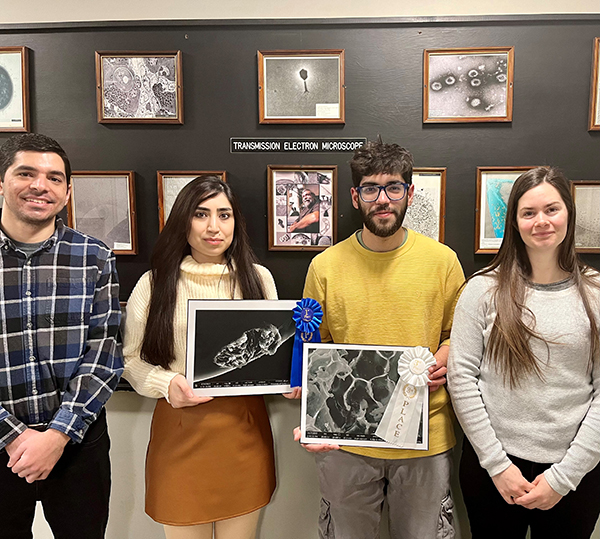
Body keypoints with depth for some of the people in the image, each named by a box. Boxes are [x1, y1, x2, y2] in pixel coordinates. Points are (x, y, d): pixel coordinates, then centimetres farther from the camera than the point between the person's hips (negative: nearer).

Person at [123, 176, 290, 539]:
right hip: (180, 430, -1)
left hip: (245, 426, 2)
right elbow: (131, 359, 3)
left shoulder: (258, 278, 3)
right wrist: (166, 383, -15)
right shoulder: (155, 283, -1)